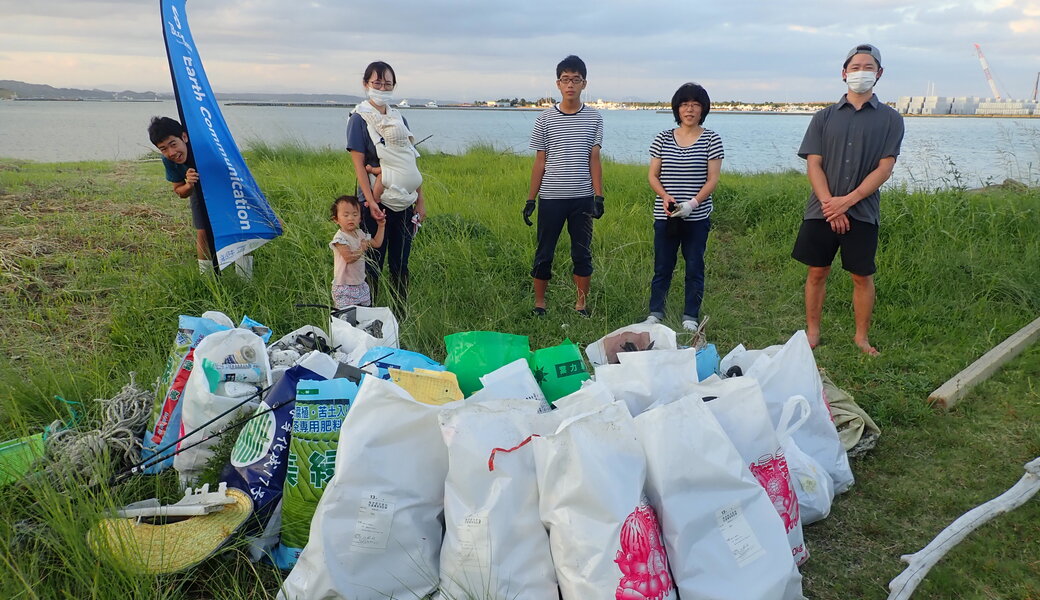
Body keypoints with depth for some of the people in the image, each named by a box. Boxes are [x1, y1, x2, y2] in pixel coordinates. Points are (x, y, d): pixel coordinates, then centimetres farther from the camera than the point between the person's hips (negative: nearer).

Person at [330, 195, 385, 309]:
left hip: (360, 284, 8)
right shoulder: (340, 238, -17)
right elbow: (349, 258, -26)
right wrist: (362, 249, -19)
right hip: (345, 287, -8)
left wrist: (381, 227, 13)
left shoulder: (360, 233, 8)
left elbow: (377, 243, 17)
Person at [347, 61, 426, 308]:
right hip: (376, 203, -5)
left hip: (404, 203, 5)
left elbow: (411, 163, 13)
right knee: (373, 264, 1)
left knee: (400, 264, 10)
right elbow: (359, 165, -9)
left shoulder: (399, 119, 13)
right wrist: (371, 201, -18)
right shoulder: (359, 118, -3)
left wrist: (420, 200, 9)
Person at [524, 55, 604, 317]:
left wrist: (599, 196, -4)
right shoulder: (545, 119, 1)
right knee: (544, 253, 6)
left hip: (583, 198, 1)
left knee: (583, 253, 8)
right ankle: (539, 304, 20)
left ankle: (581, 304, 20)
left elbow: (594, 160, 3)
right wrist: (530, 199, 2)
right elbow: (539, 162, 4)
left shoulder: (594, 118, 3)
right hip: (550, 198, 0)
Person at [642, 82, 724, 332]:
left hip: (697, 217, -1)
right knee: (662, 266, 7)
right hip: (665, 217, 2)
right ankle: (655, 313, 19)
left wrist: (693, 203, -19)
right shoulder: (663, 138, 6)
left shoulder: (711, 139, -1)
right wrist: (665, 196, -13)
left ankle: (690, 317, 17)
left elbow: (712, 179, -5)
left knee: (694, 267, 6)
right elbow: (652, 175, 6)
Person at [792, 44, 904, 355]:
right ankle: (812, 332, 18)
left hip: (862, 212, -1)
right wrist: (830, 204, -13)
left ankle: (862, 336, 20)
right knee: (817, 272, 6)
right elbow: (813, 164, -1)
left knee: (862, 276, 6)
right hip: (822, 210, 1)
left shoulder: (890, 119, 3)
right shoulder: (824, 117, 6)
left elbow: (885, 168, -5)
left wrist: (848, 200, -15)